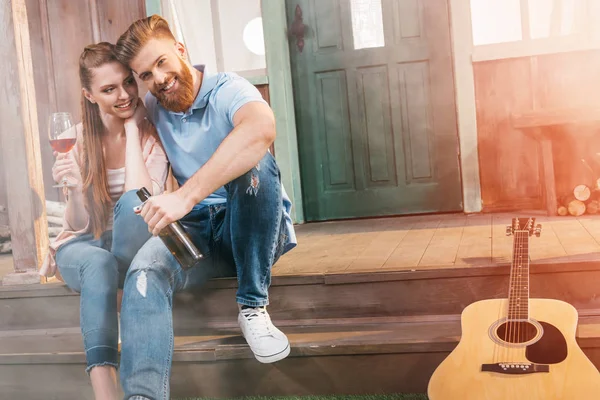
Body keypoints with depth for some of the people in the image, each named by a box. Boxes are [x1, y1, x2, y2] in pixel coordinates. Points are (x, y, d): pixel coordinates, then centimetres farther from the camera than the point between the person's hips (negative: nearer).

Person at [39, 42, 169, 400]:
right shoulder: (79, 138, -5)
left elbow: (141, 202, -26)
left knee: (132, 201, -33)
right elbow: (77, 225, -6)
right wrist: (77, 186, -27)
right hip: (83, 247, 0)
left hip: (131, 250, 0)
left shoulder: (151, 136, -7)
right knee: (100, 264, -37)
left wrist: (132, 130, -19)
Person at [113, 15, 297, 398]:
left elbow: (262, 128, -37)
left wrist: (186, 196, -44)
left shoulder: (228, 90, -12)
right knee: (145, 270, -29)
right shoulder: (151, 110, 9)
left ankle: (253, 306, -22)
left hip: (253, 230, -3)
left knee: (253, 162, -33)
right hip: (196, 234, 4)